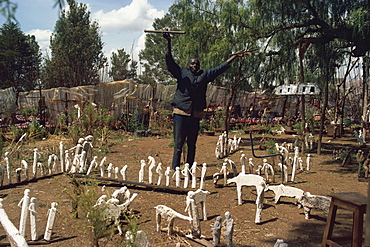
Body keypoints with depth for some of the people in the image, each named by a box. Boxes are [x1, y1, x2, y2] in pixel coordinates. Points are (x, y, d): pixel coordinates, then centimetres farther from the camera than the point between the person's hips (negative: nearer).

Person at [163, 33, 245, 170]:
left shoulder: (204, 75, 15)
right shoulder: (182, 72, 7)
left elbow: (221, 68, 19)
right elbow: (169, 61, -4)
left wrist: (234, 56, 21)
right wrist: (169, 43, -15)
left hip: (196, 115, 4)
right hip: (181, 113, -4)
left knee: (192, 145, 10)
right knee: (178, 144, -5)